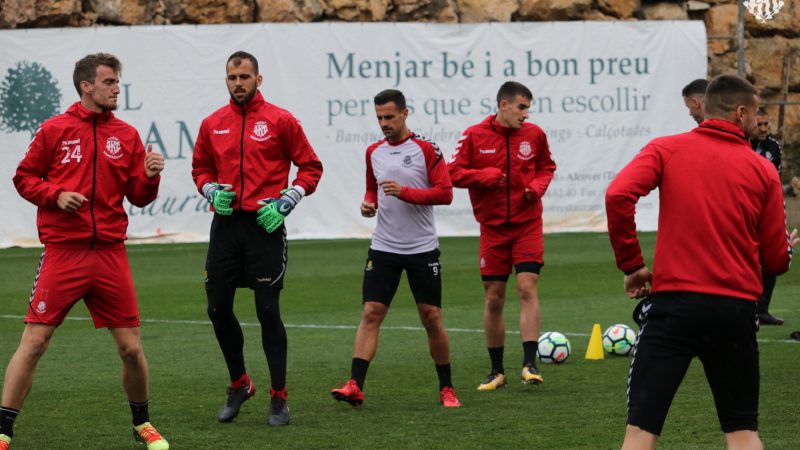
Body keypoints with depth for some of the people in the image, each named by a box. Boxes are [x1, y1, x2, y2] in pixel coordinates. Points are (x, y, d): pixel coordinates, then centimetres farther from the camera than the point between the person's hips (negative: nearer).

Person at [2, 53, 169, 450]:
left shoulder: (126, 135, 10)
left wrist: (150, 176, -9)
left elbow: (138, 197, 11)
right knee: (34, 342, -6)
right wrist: (55, 195, -11)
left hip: (110, 255, 3)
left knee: (131, 348, 4)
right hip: (62, 253, -3)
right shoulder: (55, 130, 2)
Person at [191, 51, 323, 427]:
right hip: (226, 225, 4)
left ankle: (279, 398, 4)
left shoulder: (280, 120, -2)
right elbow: (200, 168, 22)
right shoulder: (213, 124, 8)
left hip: (265, 226, -4)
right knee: (218, 308, 6)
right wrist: (211, 191, 1)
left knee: (268, 310, -6)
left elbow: (310, 167, 2)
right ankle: (239, 385, 26)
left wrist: (286, 202, -9)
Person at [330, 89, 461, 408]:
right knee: (370, 313, -8)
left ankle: (446, 388, 14)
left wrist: (404, 192, -21)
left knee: (431, 317, 2)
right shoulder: (373, 152, 10)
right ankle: (355, 386, -14)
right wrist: (369, 203, 2)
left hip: (422, 249, -3)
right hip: (383, 248, 3)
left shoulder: (426, 150, -6)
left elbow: (445, 193, -11)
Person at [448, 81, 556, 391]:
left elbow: (547, 167, 15)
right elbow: (454, 174, -4)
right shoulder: (474, 136, -4)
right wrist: (486, 175, -18)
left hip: (528, 224, 0)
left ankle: (530, 363, -14)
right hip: (493, 227, 0)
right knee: (493, 299, 4)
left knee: (527, 289, -14)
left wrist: (538, 185, -6)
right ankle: (497, 371, 15)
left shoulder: (534, 135, 1)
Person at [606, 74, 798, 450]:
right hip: (737, 309, 1)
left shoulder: (667, 149, 3)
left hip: (673, 304, -1)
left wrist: (630, 264, -2)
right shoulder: (763, 170, 6)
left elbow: (618, 195, -14)